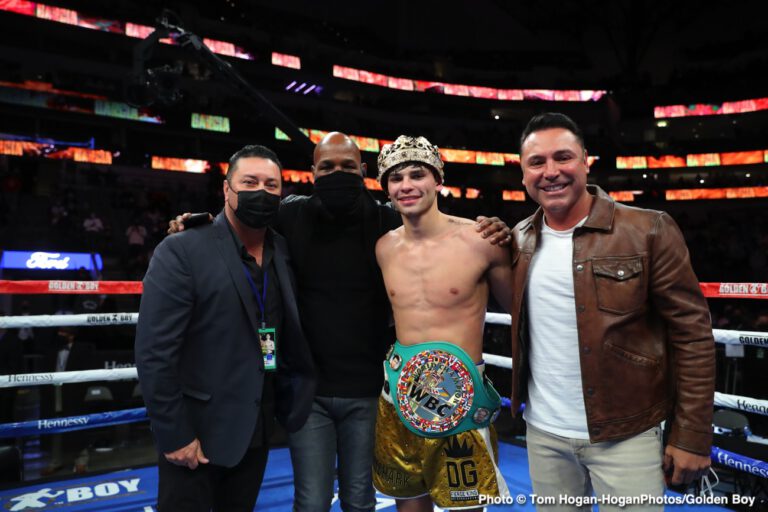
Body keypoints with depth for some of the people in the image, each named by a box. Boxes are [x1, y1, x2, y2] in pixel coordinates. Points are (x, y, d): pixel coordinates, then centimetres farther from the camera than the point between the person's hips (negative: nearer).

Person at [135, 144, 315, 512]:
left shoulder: (283, 251, 1)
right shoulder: (182, 251, -15)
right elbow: (154, 353, -16)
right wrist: (173, 435, -15)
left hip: (256, 431, 6)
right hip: (196, 432, -5)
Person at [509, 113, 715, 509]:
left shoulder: (649, 231, -11)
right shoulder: (520, 239, 2)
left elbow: (691, 334, -9)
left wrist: (692, 436, -8)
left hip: (625, 436, -3)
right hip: (543, 432, 4)